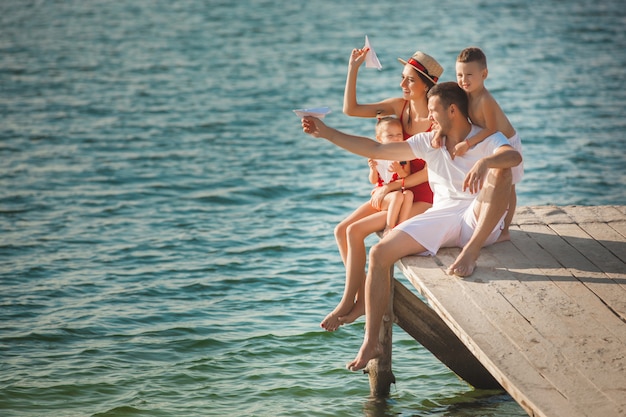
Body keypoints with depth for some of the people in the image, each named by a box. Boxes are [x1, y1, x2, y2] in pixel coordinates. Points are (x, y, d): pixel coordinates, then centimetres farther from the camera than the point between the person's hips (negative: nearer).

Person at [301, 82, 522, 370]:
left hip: (480, 220, -4)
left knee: (500, 170, -32)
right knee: (379, 254, -16)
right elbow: (376, 150, 17)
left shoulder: (486, 140, 2)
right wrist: (326, 133, 13)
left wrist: (484, 163, -44)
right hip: (440, 217, 5)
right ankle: (371, 342, -15)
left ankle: (471, 252, -36)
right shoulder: (430, 143, 17)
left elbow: (514, 156, -22)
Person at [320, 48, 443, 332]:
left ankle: (347, 304, -8)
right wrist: (353, 69, -4)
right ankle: (362, 299, -3)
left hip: (422, 197, -8)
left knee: (355, 231, -18)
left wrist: (394, 186, -16)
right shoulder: (399, 107, 4)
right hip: (394, 192, 8)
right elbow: (350, 109, 4)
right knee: (341, 230, -6)